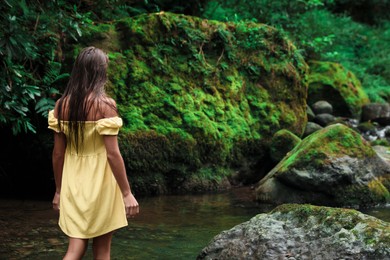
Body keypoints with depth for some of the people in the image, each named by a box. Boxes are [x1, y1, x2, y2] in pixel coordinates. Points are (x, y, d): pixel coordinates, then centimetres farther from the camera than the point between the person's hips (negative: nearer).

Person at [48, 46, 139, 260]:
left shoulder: (62, 105, 2)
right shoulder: (104, 105, -14)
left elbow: (58, 153, 5)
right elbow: (112, 154, -16)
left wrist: (58, 190, 14)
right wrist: (127, 193, -10)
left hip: (73, 183, 5)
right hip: (99, 182, -4)